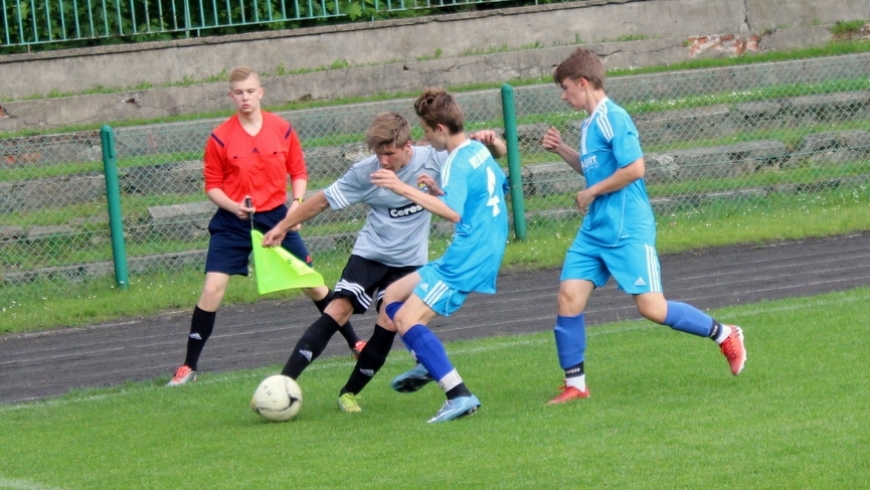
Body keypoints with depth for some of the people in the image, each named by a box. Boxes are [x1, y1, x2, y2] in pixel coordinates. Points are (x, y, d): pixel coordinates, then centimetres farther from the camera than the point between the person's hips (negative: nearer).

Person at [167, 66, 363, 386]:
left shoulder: (282, 130, -2)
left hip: (276, 217, 1)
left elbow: (298, 172, 7)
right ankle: (188, 366, -3)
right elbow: (212, 185, -2)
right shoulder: (220, 138, -6)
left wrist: (297, 202, -9)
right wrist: (232, 206, -20)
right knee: (212, 289, -11)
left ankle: (354, 342, 24)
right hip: (233, 224, -1)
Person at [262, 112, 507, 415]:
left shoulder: (434, 160, -14)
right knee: (337, 311, -14)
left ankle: (350, 392, 5)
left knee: (388, 325, -13)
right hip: (369, 253, 0)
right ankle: (282, 384, -17)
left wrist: (490, 142, -31)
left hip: (409, 261, 0)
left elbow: (498, 154, -7)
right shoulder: (366, 172, -13)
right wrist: (283, 226, 3)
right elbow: (324, 200, 0)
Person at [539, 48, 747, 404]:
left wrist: (591, 193, -13)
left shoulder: (613, 119, -14)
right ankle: (575, 384, 4)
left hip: (627, 231, -9)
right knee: (568, 297, -3)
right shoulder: (589, 124, 15)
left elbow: (634, 169, -22)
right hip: (594, 230, 9)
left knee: (652, 308, -10)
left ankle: (724, 335, 10)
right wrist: (561, 150, 16)